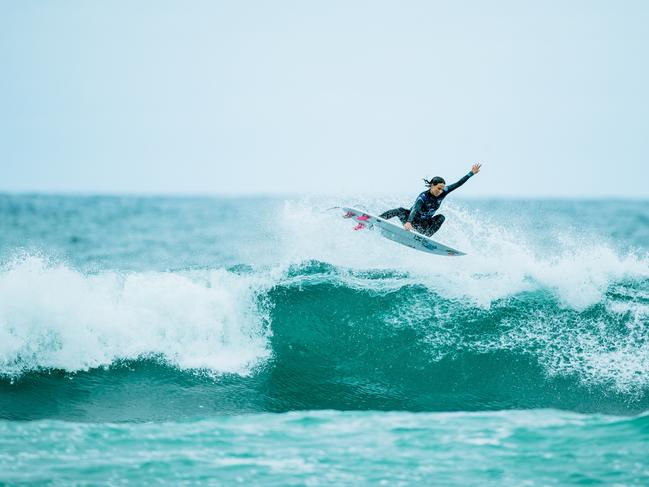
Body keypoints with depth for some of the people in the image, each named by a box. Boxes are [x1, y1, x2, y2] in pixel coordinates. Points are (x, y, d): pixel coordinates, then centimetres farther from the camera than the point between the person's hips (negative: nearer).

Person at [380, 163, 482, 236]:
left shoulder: (442, 193, -11)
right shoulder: (423, 197, -28)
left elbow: (458, 184, -9)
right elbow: (414, 209, -44)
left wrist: (471, 173, -15)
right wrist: (408, 222, -63)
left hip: (424, 226, 5)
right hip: (412, 221, -5)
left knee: (441, 217, -21)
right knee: (400, 211, -33)